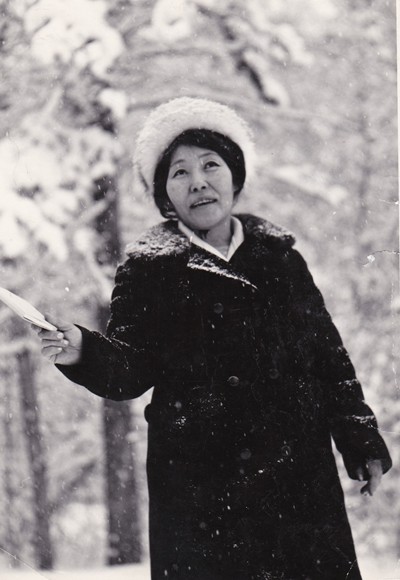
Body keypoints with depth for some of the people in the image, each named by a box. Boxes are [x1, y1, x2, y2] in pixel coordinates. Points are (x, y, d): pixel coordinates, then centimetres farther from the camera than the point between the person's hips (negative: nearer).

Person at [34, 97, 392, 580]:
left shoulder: (278, 255, 11)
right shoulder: (150, 268, 2)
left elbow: (329, 354, 14)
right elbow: (132, 371, -3)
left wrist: (362, 443, 13)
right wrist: (83, 353, -23)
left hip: (301, 476, 3)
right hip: (202, 482, -3)